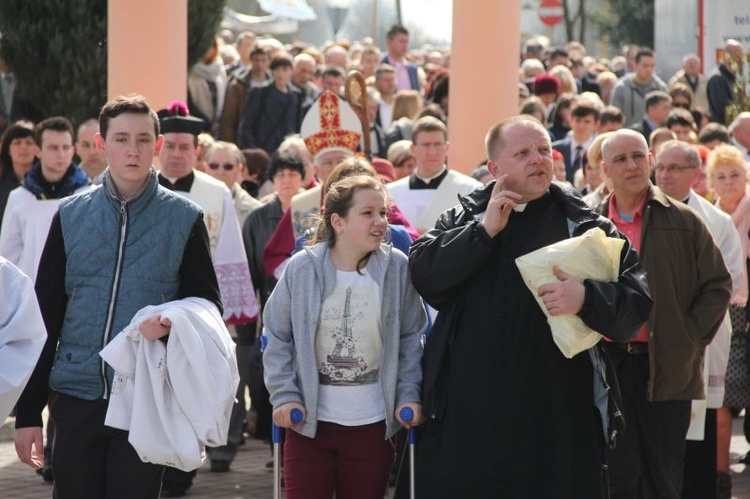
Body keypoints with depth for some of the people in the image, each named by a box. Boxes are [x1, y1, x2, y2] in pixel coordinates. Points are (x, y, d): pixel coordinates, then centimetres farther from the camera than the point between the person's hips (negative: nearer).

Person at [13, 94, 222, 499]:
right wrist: (28, 412, 4)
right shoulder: (71, 216, 7)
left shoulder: (183, 219, 2)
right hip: (76, 394, 2)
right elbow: (44, 317, 8)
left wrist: (173, 322, -18)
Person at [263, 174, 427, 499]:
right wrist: (284, 395, -6)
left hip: (373, 424, 1)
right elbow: (278, 338, 1)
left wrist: (408, 395, -3)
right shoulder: (302, 268, -7)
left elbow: (411, 338, 5)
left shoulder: (396, 268, -4)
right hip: (310, 422, -1)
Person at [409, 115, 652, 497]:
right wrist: (485, 230, -9)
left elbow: (637, 297, 0)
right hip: (466, 411, 1)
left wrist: (586, 299, -19)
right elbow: (424, 273, -4)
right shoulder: (462, 219, 13)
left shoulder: (584, 226, 7)